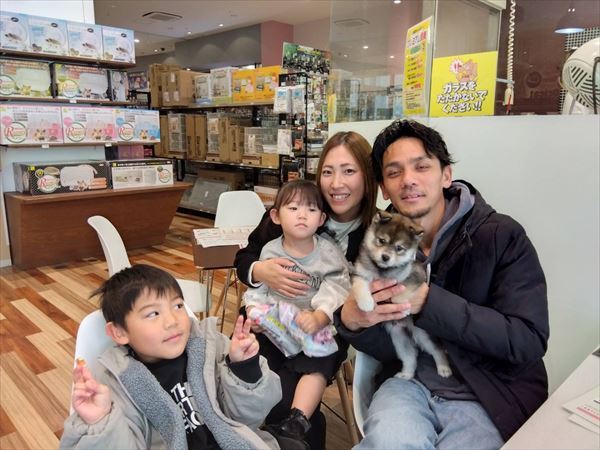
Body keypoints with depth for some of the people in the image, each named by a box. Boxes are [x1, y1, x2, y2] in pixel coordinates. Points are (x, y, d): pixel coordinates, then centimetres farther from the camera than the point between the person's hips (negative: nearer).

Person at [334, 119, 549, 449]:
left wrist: (428, 302, -27)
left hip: (489, 397, -1)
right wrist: (351, 322, -25)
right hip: (410, 383, 2)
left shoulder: (501, 236, -11)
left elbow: (528, 341, -17)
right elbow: (388, 350, -1)